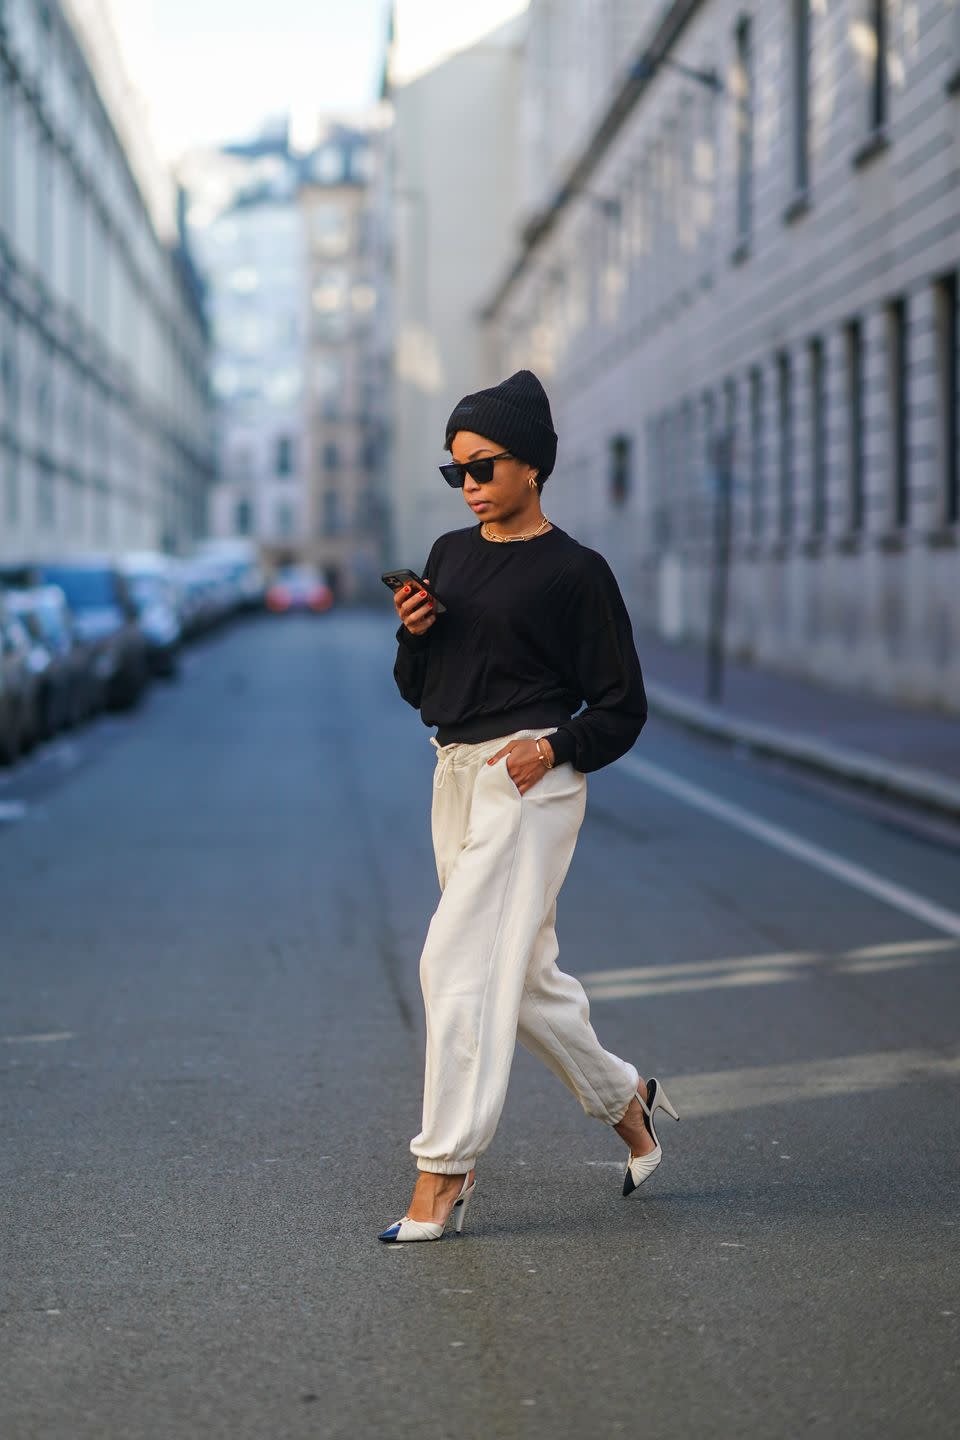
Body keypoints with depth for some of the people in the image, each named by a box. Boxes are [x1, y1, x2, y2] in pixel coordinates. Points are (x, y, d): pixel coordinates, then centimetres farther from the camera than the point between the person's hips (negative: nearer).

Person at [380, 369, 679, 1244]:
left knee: (458, 960, -14)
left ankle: (444, 1172, -10)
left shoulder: (575, 572, -4)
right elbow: (418, 689, 17)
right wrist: (413, 634, -3)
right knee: (522, 975, 12)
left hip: (530, 778, -7)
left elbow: (623, 707, -2)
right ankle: (625, 1098, 33)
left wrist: (555, 746, -17)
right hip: (456, 776, 7)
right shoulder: (450, 554, 14)